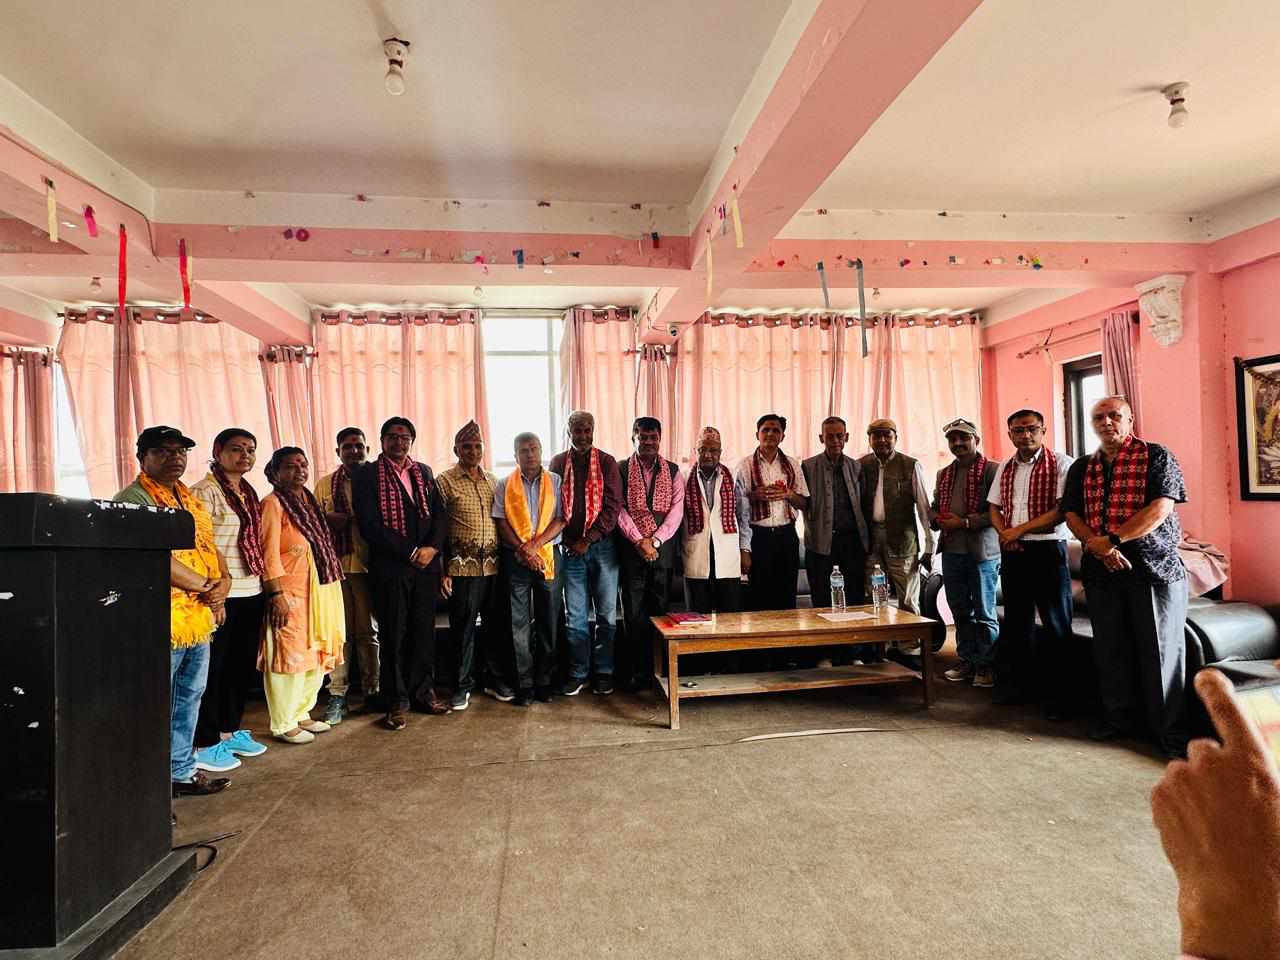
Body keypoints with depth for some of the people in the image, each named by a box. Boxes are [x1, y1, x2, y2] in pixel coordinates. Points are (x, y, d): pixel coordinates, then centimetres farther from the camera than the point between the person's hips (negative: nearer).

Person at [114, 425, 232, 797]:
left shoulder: (190, 500, 17)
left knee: (189, 699, 17)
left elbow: (210, 547, 17)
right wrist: (206, 587, -11)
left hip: (200, 619, 9)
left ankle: (181, 771, 30)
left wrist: (223, 581, -2)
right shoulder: (133, 499, -10)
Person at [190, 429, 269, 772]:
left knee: (243, 666, 16)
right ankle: (204, 744, 13)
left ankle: (230, 730, 31)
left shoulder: (248, 493, 15)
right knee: (212, 668, 2)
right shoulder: (205, 492, -10)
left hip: (251, 593, 8)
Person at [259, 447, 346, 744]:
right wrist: (277, 594, -19)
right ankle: (283, 725, 8)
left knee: (317, 654, 12)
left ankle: (301, 714, 25)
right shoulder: (273, 503, -7)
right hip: (290, 593, -8)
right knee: (290, 656, -3)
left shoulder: (310, 500, 15)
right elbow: (269, 553, -13)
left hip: (320, 591, 8)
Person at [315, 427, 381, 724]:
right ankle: (337, 695, 11)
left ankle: (372, 691, 17)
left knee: (368, 631, 7)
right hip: (335, 566, 1)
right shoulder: (324, 484, 10)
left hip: (369, 566, 0)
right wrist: (328, 520, -9)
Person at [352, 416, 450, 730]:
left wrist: (432, 547, -9)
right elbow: (370, 524, -10)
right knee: (393, 635, 4)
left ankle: (423, 691, 24)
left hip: (426, 563, 4)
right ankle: (397, 701, 16)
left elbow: (440, 513, 8)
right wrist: (409, 552, -13)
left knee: (424, 630, 10)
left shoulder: (424, 472, 13)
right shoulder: (367, 475, -2)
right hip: (390, 566, -4)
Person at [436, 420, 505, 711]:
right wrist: (442, 570, -8)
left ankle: (494, 678, 25)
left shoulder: (492, 480, 12)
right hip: (463, 566, -4)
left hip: (493, 565, 4)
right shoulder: (445, 481, -2)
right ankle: (462, 685, 16)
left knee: (495, 623, 11)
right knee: (462, 627, 3)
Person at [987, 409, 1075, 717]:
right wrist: (1004, 534, -5)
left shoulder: (1061, 464, -6)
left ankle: (1059, 696, 11)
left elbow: (1062, 511, -14)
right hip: (1012, 553, 6)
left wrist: (1020, 529, -14)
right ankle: (1020, 684, 27)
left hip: (1048, 550, -6)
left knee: (1056, 625, 2)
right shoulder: (1004, 468, 12)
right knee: (1016, 621, 14)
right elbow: (994, 509, 14)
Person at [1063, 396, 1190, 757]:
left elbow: (1160, 509, -13)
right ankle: (1116, 717, 24)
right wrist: (1099, 548, -12)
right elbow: (1072, 515, 6)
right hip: (1101, 569, 4)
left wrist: (1112, 539, -19)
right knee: (1109, 648, 11)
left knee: (1161, 650, 1)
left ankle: (1170, 729, 11)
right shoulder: (1081, 468, 12)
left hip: (1154, 567, -4)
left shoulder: (1156, 456, -1)